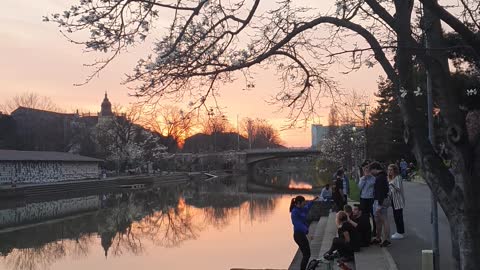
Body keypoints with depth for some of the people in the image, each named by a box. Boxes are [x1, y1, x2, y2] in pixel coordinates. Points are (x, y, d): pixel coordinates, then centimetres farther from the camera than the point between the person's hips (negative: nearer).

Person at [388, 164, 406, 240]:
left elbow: (399, 189, -22)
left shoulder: (398, 178, -14)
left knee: (399, 216, -5)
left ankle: (400, 233, 2)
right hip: (393, 200, 9)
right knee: (396, 216, 13)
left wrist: (391, 183, -31)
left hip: (398, 200, -9)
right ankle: (399, 232, 21)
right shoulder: (391, 178, 14)